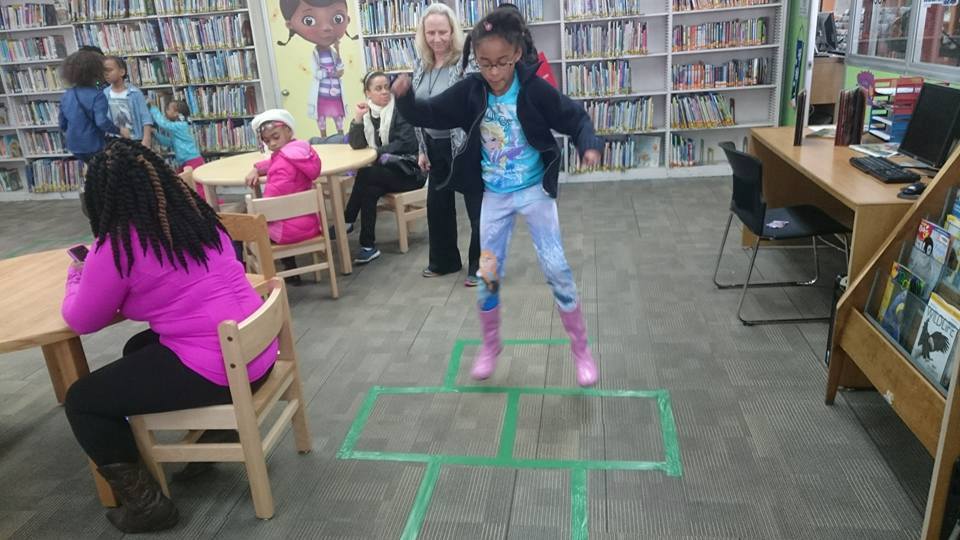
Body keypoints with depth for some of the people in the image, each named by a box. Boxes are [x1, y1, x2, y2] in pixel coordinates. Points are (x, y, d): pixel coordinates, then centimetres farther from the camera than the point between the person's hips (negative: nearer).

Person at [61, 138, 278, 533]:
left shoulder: (116, 245, -12)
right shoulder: (198, 215, 8)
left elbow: (82, 321, 3)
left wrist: (76, 277, 22)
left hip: (215, 371, -8)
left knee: (81, 402, 10)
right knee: (139, 350, 31)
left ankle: (145, 503, 14)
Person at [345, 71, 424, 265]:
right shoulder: (367, 112, 7)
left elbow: (406, 143, -17)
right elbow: (356, 144, -3)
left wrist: (377, 152, -16)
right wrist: (357, 118, -16)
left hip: (407, 169, -5)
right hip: (384, 169, 5)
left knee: (365, 176, -25)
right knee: (369, 189, -23)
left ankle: (347, 221, -11)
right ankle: (369, 246, -15)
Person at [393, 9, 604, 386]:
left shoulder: (534, 89, -15)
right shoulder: (469, 91, -8)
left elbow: (574, 117, -10)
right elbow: (428, 115, -4)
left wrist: (589, 145, -30)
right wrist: (405, 98, -25)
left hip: (535, 192, -2)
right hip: (495, 197, 3)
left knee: (557, 269, -1)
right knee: (488, 274, 8)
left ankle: (581, 349, 16)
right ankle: (490, 346, 30)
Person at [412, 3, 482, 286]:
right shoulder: (422, 65, 5)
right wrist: (422, 149, 11)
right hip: (436, 146, 8)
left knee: (477, 207, 3)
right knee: (437, 204, 17)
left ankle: (481, 266, 17)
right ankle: (444, 260, 35)